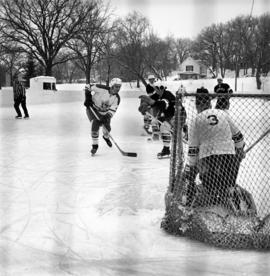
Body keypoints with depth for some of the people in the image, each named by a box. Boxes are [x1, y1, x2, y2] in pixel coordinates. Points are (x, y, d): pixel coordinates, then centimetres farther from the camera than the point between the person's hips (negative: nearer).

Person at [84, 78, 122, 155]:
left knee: (107, 127, 3)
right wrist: (88, 98, -25)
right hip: (93, 108, -4)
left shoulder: (117, 98, -15)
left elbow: (112, 110, -19)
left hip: (105, 112, 4)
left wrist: (107, 117, -35)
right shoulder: (102, 89, -30)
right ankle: (95, 145, -6)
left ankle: (106, 137, 43)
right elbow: (88, 87, -20)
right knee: (95, 124, -22)